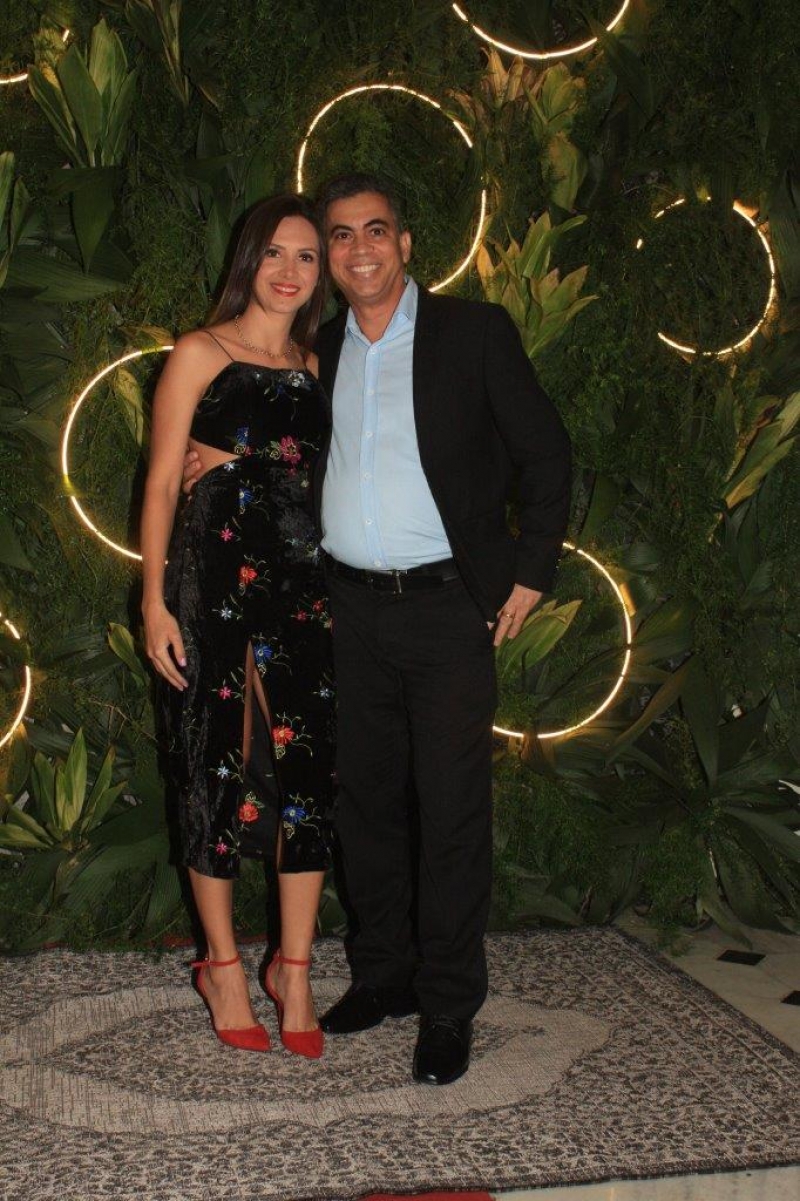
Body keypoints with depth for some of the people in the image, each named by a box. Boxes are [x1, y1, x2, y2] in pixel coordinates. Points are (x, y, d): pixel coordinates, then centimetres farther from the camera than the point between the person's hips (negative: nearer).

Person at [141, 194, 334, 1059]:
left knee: (308, 763, 0)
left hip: (301, 580, 4)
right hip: (215, 575, -4)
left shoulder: (313, 367, 15)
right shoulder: (200, 354, 1)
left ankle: (293, 967, 13)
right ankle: (222, 963, 18)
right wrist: (154, 601, -9)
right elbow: (161, 481, -3)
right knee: (218, 763, 2)